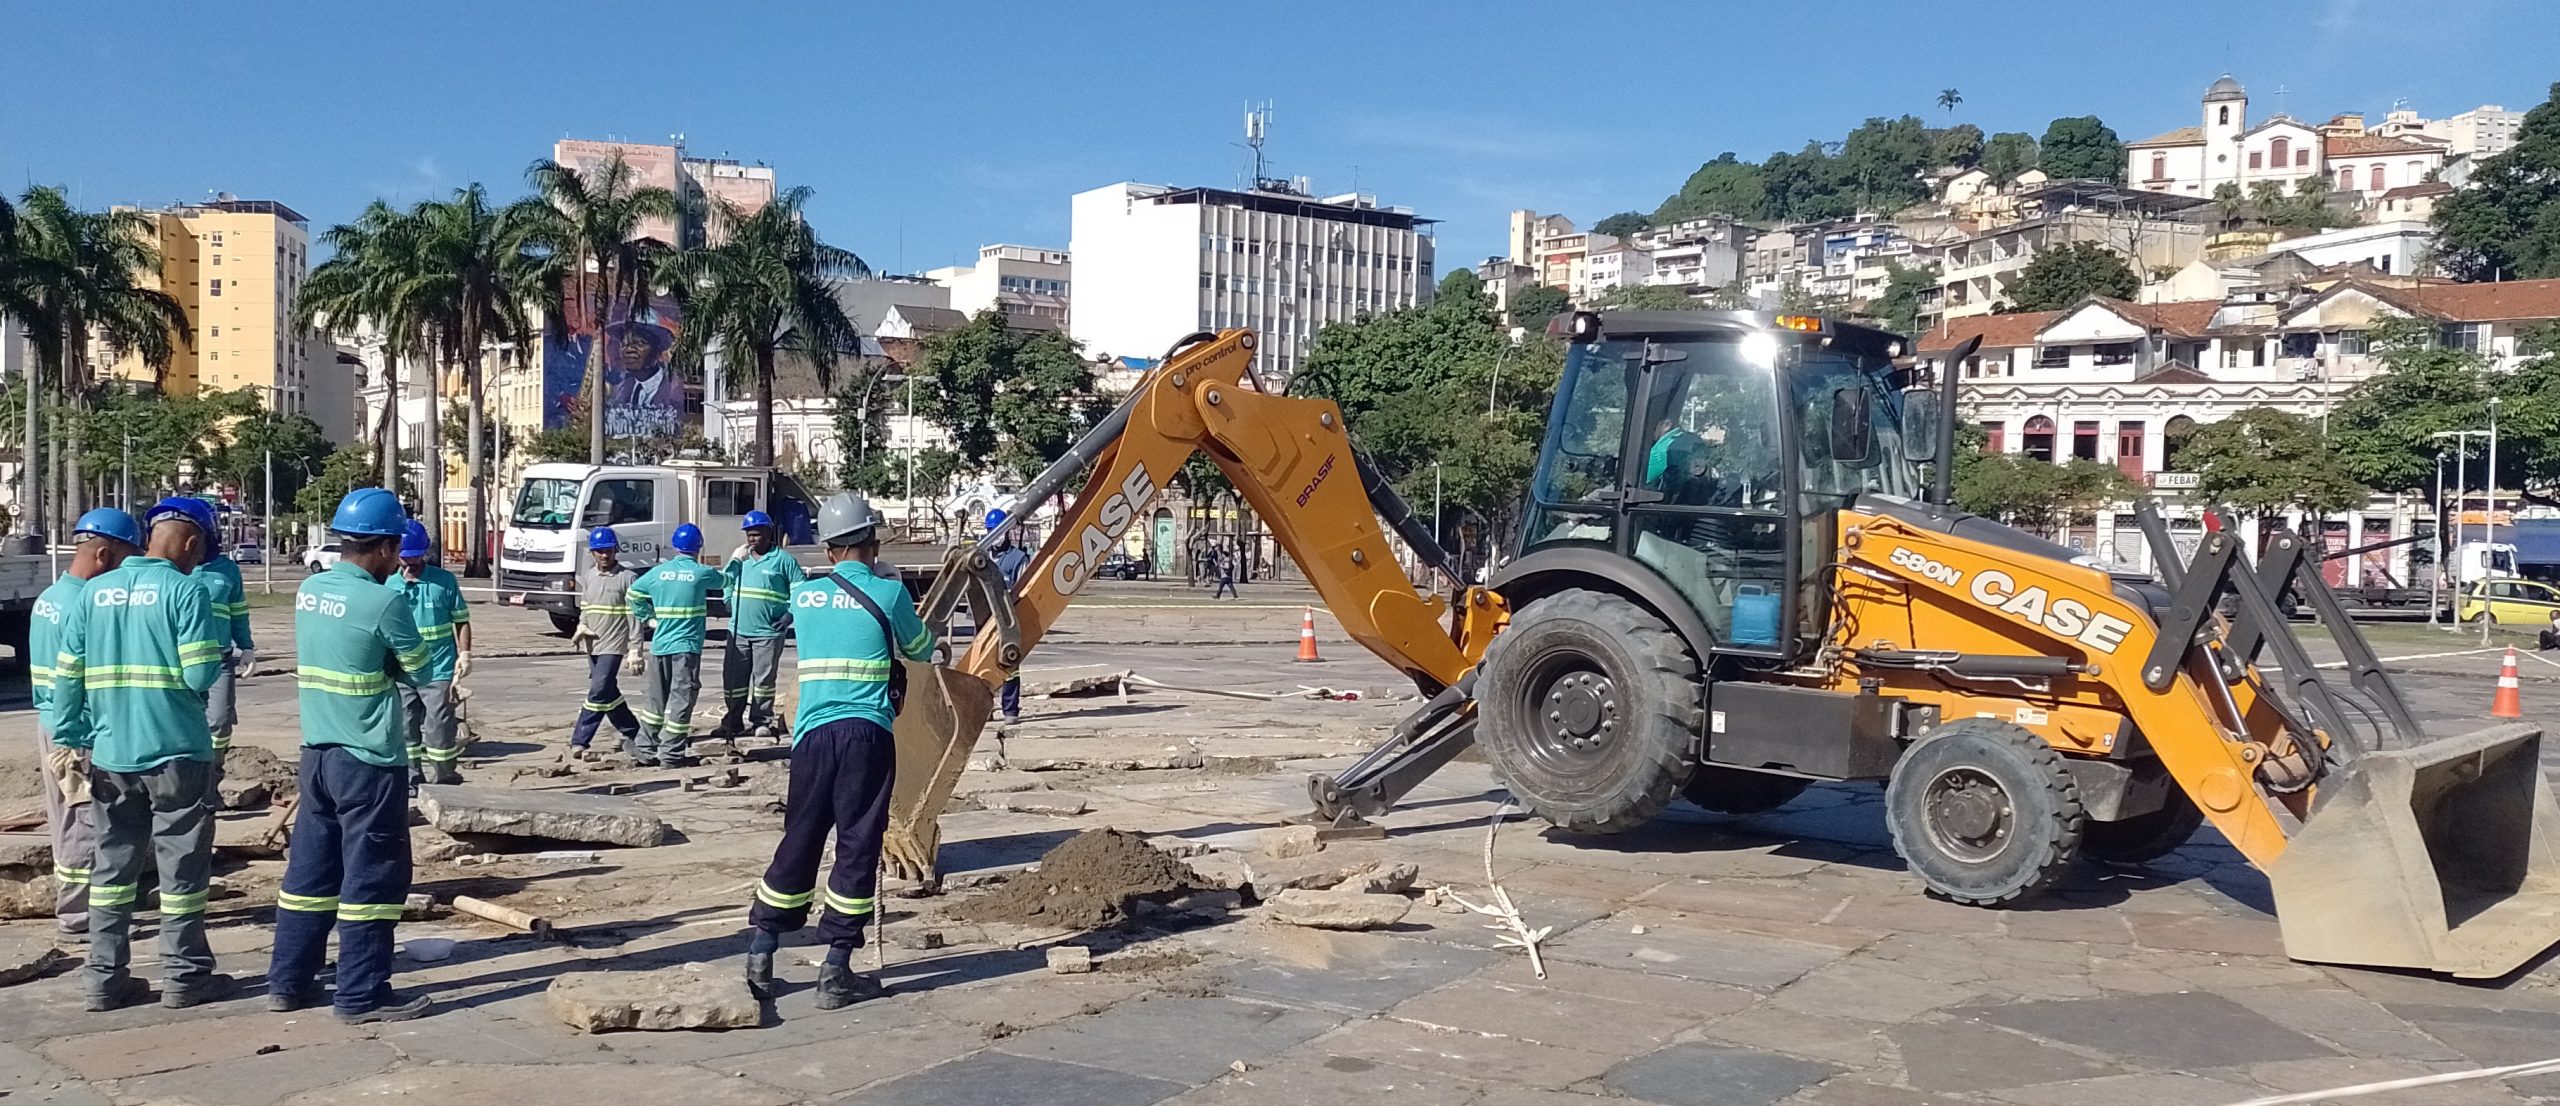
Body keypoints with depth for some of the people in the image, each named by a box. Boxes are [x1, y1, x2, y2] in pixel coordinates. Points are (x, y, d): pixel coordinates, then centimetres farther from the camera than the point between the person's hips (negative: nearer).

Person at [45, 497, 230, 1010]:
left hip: (111, 754, 5)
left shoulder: (95, 591, 6)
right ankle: (184, 977, 11)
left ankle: (106, 978, 18)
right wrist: (217, 660, 4)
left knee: (112, 866, 13)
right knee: (182, 867, 5)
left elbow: (67, 676, 6)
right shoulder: (184, 590, -11)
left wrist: (69, 739, 12)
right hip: (175, 753, -5)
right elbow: (200, 675, -17)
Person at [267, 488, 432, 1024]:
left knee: (311, 866, 16)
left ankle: (288, 981, 24)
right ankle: (363, 995, 5)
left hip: (317, 750, 8)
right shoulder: (384, 602, -17)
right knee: (373, 874, 1)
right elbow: (419, 671, -6)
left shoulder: (308, 591, 5)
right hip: (370, 758, -7)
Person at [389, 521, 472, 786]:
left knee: (439, 725, -3)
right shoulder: (390, 585, 5)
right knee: (406, 725, 11)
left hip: (438, 670, -3)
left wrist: (464, 654, -7)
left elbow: (461, 620, 3)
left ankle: (444, 778, 11)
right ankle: (413, 777, 24)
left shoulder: (444, 581, -1)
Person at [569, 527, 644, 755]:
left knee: (598, 692, -13)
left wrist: (635, 649, -13)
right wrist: (581, 628, 0)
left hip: (613, 645, -7)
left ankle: (579, 741, -12)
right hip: (592, 645, 7)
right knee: (609, 694, 13)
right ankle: (633, 733, 28)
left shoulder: (627, 578, -8)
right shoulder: (590, 577, 10)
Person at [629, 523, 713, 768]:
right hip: (687, 646, -4)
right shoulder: (701, 573, -6)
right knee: (681, 700, -1)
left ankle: (645, 751, 17)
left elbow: (634, 594, 15)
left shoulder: (658, 571, 3)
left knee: (654, 699, 13)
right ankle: (671, 754, -2)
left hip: (659, 645, 4)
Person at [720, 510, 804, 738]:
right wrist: (729, 602, 9)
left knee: (764, 678, 1)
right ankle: (733, 721, 18)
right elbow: (725, 581, 27)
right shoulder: (741, 558, 13)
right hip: (738, 631, 5)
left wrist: (789, 615, -11)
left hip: (768, 632, -5)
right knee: (733, 677, 7)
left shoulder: (783, 559, -3)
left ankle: (761, 721, 11)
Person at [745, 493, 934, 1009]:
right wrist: (917, 627, 33)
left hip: (812, 733, 4)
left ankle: (760, 957, 19)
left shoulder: (803, 595, 9)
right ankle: (836, 972, 4)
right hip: (867, 734, -4)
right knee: (857, 848, 2)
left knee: (798, 844, 14)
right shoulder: (888, 593, -3)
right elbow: (922, 650, 12)